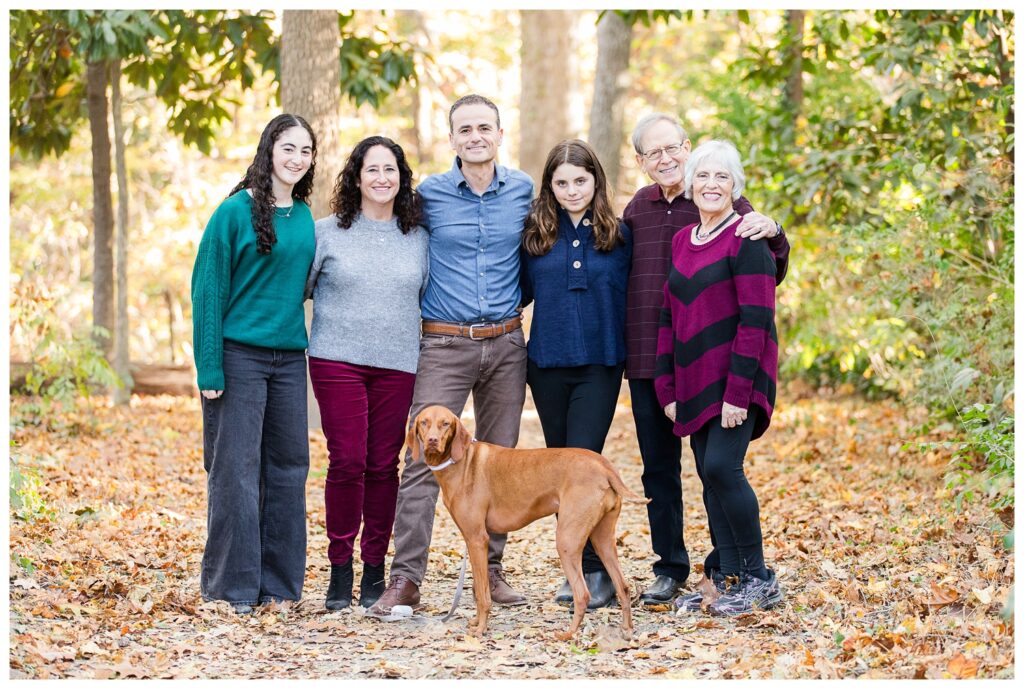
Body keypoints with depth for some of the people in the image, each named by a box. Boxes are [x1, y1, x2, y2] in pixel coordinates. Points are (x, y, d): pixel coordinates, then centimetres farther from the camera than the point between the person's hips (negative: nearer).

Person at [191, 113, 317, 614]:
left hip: (289, 358, 6)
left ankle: (279, 582, 17)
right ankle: (231, 586, 5)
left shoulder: (304, 215, 10)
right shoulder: (237, 211, -7)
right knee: (236, 469, -3)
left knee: (288, 466, 8)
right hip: (240, 356, -6)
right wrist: (209, 367, -14)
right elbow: (208, 289, -9)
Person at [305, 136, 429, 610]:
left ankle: (374, 571, 12)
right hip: (338, 361, -2)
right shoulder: (327, 233, 4)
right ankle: (340, 570, 4)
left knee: (383, 465, 2)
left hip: (397, 366, 2)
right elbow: (297, 287, 10)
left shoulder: (419, 239, 10)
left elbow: (428, 299, 17)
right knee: (346, 462, -7)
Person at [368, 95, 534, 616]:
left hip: (505, 343, 3)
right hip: (444, 344, -2)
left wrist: (517, 300, 12)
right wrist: (417, 303, 8)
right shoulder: (428, 195, 0)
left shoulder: (523, 191, 5)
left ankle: (490, 568, 17)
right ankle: (406, 577, -11)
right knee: (424, 457, -10)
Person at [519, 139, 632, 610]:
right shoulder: (535, 235, 4)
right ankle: (578, 569, 19)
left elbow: (632, 301, 6)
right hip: (548, 364, 3)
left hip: (599, 365, -3)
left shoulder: (617, 235, 2)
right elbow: (522, 292, 12)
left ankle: (598, 571, -2)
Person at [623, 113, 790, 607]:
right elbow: (618, 273, 21)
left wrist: (771, 233, -26)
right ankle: (669, 567, 22)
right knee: (658, 467, 10)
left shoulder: (723, 203, -2)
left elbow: (769, 274, -6)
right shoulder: (638, 208, 10)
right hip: (647, 359, 4)